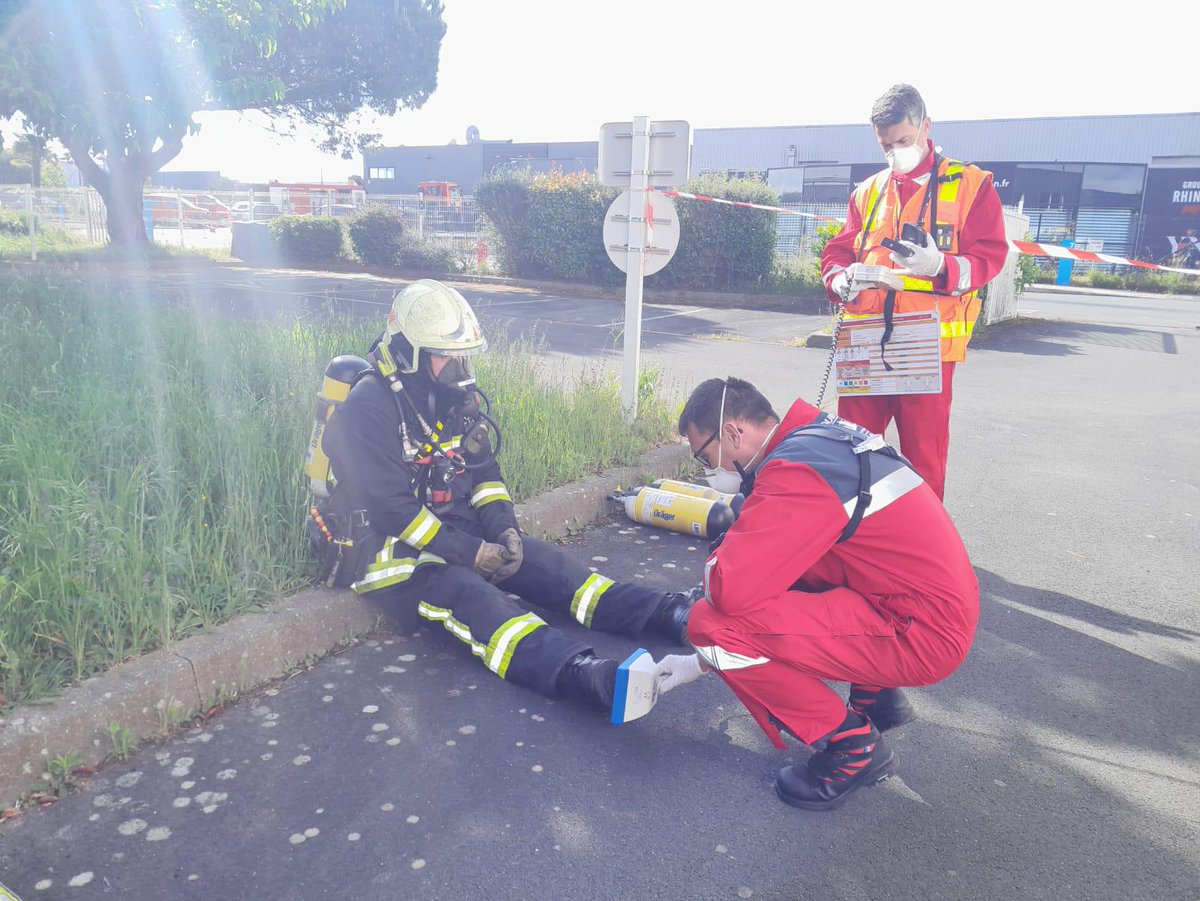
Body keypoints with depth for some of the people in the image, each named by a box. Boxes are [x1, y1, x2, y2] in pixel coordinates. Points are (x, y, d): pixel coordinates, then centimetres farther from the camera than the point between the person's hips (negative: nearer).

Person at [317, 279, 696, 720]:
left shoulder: (454, 395, 7)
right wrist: (473, 553, -21)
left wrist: (504, 529, -6)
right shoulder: (368, 407, -18)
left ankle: (672, 615, -20)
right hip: (389, 546, -8)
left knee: (544, 561, -11)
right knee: (466, 592, -34)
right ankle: (586, 675, -58)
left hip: (453, 527, 8)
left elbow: (484, 470, 12)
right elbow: (391, 510, -22)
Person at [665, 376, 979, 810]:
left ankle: (852, 745, -1)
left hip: (921, 635, -10)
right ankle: (875, 696, 20)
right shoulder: (820, 438, 10)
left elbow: (729, 589, -29)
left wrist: (716, 565, -3)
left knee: (714, 622, -16)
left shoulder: (795, 471, -20)